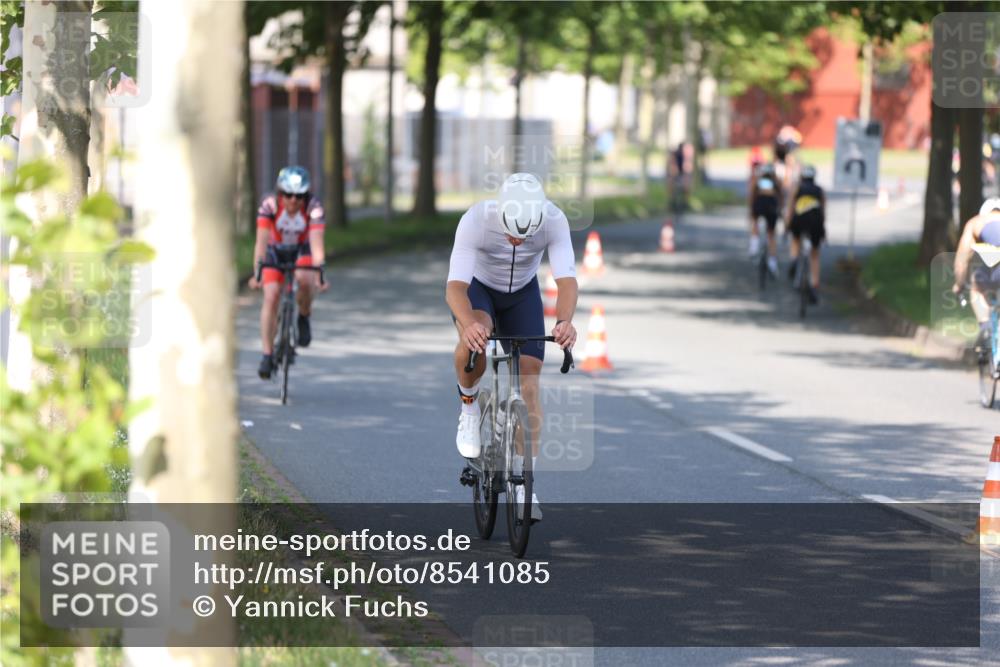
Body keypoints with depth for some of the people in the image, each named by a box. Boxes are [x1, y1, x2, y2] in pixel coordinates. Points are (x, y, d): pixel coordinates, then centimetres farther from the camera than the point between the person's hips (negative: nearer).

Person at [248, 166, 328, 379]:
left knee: (304, 279, -33)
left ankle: (304, 317, -3)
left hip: (301, 251, 0)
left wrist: (318, 275, -47)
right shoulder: (269, 205, -27)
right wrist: (257, 273, -42)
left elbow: (316, 244, -34)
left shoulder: (313, 208, -27)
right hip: (275, 251, 0)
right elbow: (261, 242, -31)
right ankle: (267, 355, -13)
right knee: (271, 296, -18)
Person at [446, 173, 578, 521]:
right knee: (474, 340, -36)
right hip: (476, 287, -2)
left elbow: (567, 280, -39)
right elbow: (455, 287, -43)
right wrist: (468, 324, -65)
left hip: (523, 293, 2)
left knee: (529, 383, -7)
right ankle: (469, 404, -7)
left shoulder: (554, 221, -33)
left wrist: (565, 321, -60)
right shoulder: (475, 221, -38)